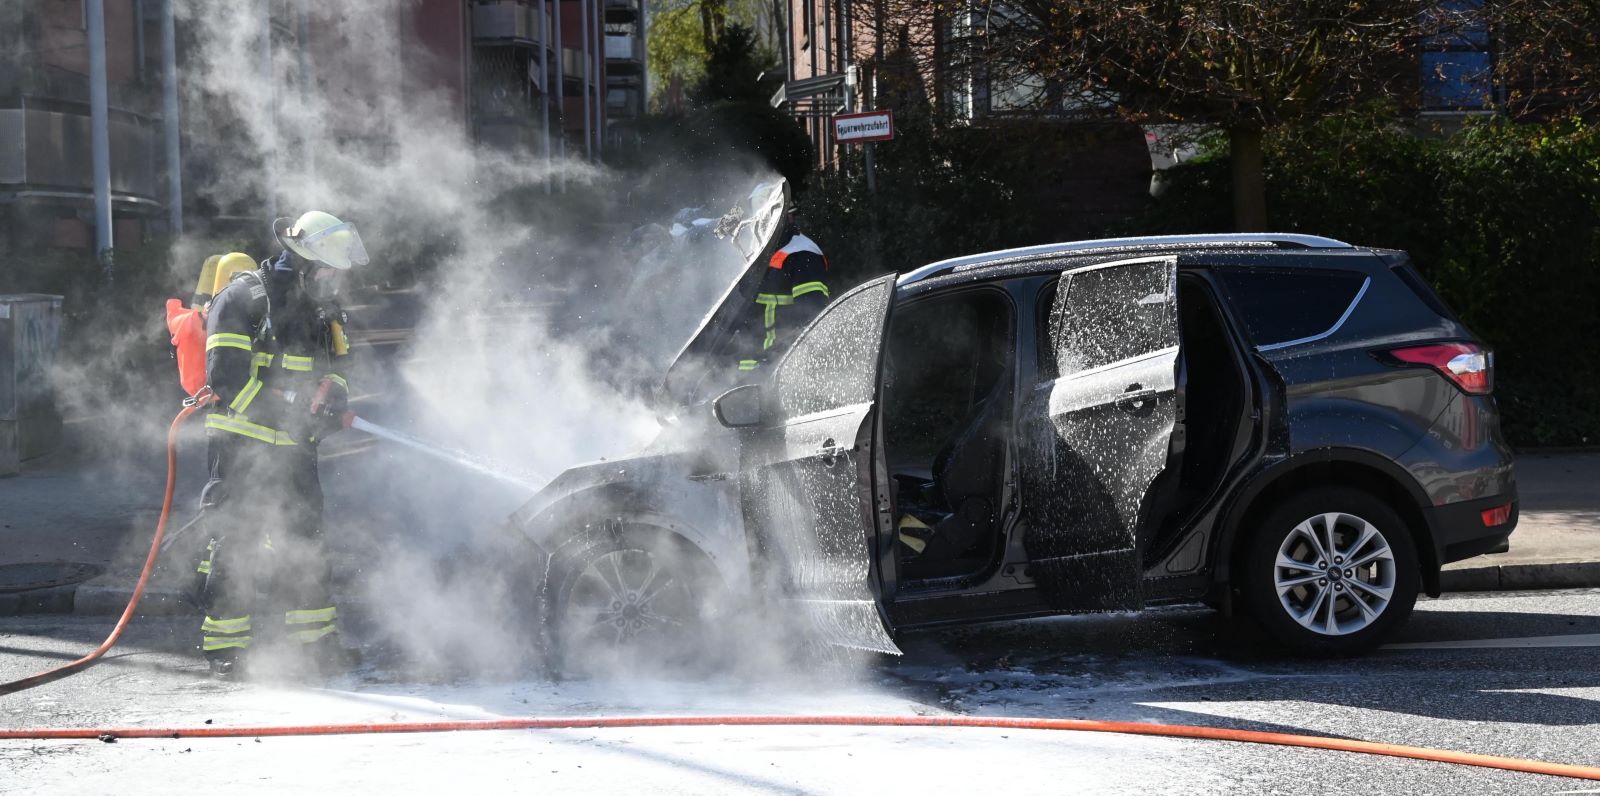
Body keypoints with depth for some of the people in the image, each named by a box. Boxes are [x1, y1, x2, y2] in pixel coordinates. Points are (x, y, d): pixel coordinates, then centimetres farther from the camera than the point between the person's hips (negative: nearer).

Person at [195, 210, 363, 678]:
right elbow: (225, 378, -18)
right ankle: (224, 647, 0)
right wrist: (290, 412, -20)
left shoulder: (321, 313, 12)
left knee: (304, 541, 11)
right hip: (244, 447, -7)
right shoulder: (243, 299, -12)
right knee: (237, 541, -5)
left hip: (294, 448, 7)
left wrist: (333, 401, -6)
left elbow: (332, 375, 18)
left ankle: (318, 640, 18)